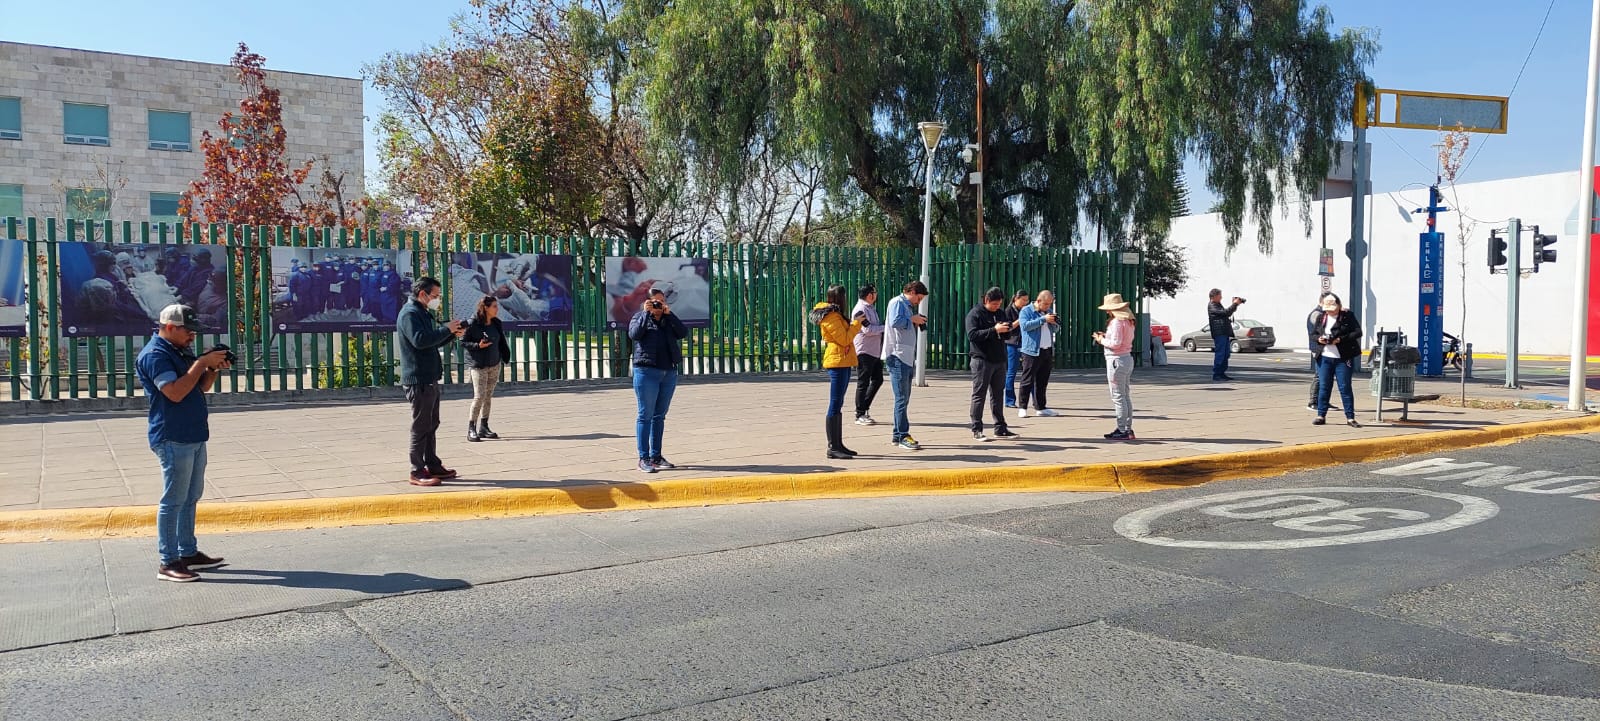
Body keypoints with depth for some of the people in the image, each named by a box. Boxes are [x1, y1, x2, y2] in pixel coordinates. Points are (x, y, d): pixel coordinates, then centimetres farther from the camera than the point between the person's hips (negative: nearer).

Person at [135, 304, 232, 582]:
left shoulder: (182, 351, 16)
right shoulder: (154, 355, -13)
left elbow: (202, 387, 20)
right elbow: (175, 392, -24)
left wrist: (214, 369, 2)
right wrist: (202, 362, -20)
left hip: (194, 437, 10)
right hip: (173, 439, -10)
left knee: (190, 498, 15)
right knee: (173, 501, -5)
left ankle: (188, 553, 23)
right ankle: (168, 562, 0)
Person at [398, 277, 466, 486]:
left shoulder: (424, 313, 19)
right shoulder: (410, 314, -13)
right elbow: (419, 340, -28)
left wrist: (453, 334, 10)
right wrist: (446, 329, -22)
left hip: (430, 378, 10)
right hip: (418, 379, -10)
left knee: (431, 425, 15)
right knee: (421, 426, -7)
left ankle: (433, 466, 23)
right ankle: (417, 472, -2)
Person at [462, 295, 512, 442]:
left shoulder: (496, 323, 5)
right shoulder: (474, 323, -13)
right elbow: (463, 341, -9)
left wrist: (504, 357, 10)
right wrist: (478, 345, -21)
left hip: (494, 364, 6)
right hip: (479, 365, -6)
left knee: (488, 396, 9)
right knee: (479, 396, -10)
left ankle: (483, 427, 17)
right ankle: (471, 429, -1)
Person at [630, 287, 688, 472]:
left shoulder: (669, 319, 14)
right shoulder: (640, 317, 5)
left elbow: (683, 333, -3)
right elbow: (634, 334, -15)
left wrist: (669, 314, -9)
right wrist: (646, 313, -15)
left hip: (669, 372, 5)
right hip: (646, 372, -4)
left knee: (660, 415, 9)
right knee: (645, 415, -4)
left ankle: (656, 456, 16)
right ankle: (644, 458, -2)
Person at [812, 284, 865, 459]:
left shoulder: (834, 314, 18)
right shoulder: (831, 316, -13)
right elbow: (844, 339, -16)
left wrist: (855, 323, 10)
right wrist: (856, 323, -6)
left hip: (842, 363, 11)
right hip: (837, 362, -11)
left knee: (838, 405, 12)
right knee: (835, 405, -9)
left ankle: (838, 444, 18)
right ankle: (832, 447, -8)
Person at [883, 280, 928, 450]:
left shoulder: (908, 306, 23)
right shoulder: (897, 302, -7)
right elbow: (895, 321, -24)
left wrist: (919, 322, 12)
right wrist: (912, 320, -11)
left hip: (907, 357, 10)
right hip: (898, 356, -10)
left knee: (904, 398, 13)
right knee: (902, 398, -9)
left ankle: (897, 435, 19)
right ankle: (903, 436, -7)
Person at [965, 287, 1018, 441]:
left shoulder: (1001, 313, 14)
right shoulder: (975, 314, -6)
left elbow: (1007, 335, 19)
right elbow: (972, 335, -18)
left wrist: (1007, 329, -6)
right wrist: (994, 330, -24)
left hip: (999, 359, 7)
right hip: (981, 360, -7)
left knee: (998, 395, 12)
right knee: (979, 395, -3)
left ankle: (1000, 428, 18)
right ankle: (976, 430, 0)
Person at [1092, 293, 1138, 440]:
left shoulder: (1117, 322, -17)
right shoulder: (1128, 322, 12)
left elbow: (1116, 343, -22)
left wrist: (1102, 341, -7)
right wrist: (1106, 336, 11)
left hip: (1117, 360, -10)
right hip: (1127, 358, 10)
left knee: (1118, 397, -5)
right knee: (1125, 396, 14)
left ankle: (1122, 431, -3)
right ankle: (1128, 429, 20)